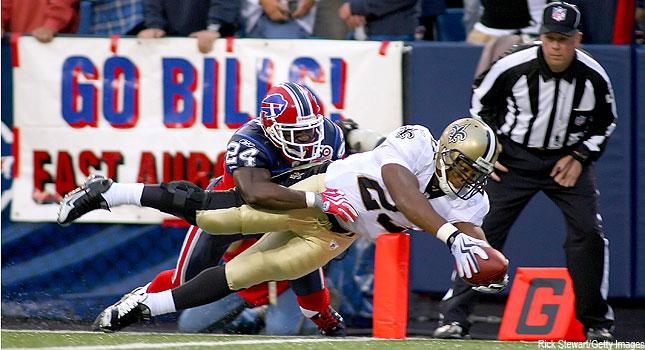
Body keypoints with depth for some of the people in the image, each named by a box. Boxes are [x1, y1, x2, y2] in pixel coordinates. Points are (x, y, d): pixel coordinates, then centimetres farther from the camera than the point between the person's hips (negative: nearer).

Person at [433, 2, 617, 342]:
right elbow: (480, 100, 2)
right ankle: (454, 317, -7)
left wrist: (580, 157, -6)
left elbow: (605, 123, 5)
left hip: (568, 160, 1)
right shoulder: (512, 67, -19)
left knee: (588, 233, -7)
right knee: (483, 232, -10)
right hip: (512, 157, -1)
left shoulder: (594, 78, -14)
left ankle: (597, 323, 7)